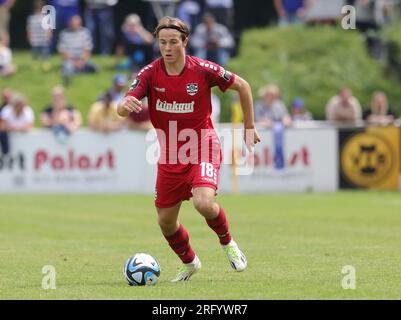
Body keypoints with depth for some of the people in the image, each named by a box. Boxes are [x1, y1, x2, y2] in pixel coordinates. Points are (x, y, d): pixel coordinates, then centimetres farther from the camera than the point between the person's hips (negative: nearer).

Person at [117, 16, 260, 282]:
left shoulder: (202, 70, -13)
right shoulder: (150, 73, -7)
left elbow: (242, 86, 1)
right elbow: (123, 109, -16)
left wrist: (249, 127, 5)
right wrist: (126, 105, -42)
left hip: (202, 146, -4)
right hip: (170, 154, 4)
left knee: (204, 202, -28)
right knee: (166, 221, 7)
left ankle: (227, 242, 4)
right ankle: (189, 263, 36)